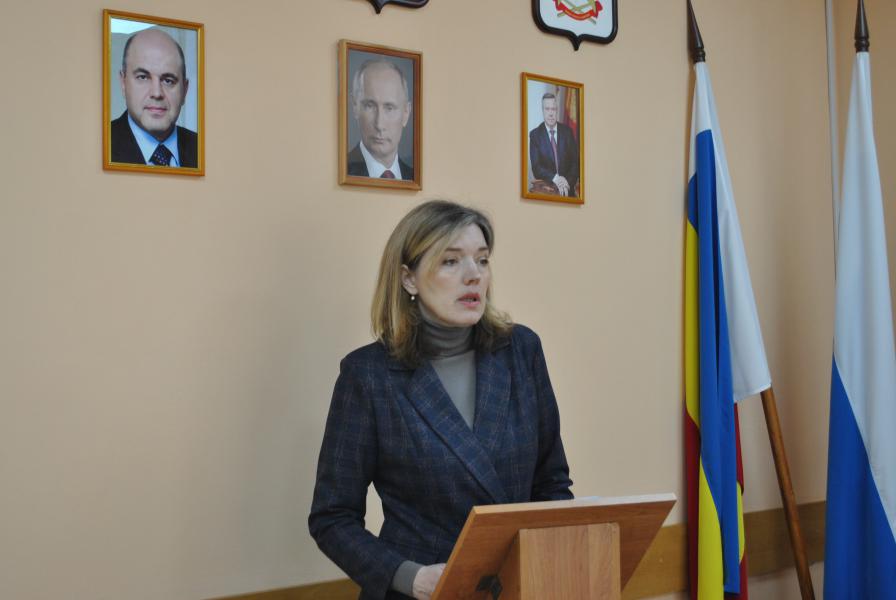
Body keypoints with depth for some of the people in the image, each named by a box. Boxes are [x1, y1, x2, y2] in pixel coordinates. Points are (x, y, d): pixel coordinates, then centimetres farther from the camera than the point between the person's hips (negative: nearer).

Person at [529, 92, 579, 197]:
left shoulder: (567, 130, 7)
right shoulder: (535, 135, 1)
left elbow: (575, 161, 5)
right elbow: (536, 167, -6)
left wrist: (568, 181, -11)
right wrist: (554, 178, -20)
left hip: (567, 188, 2)